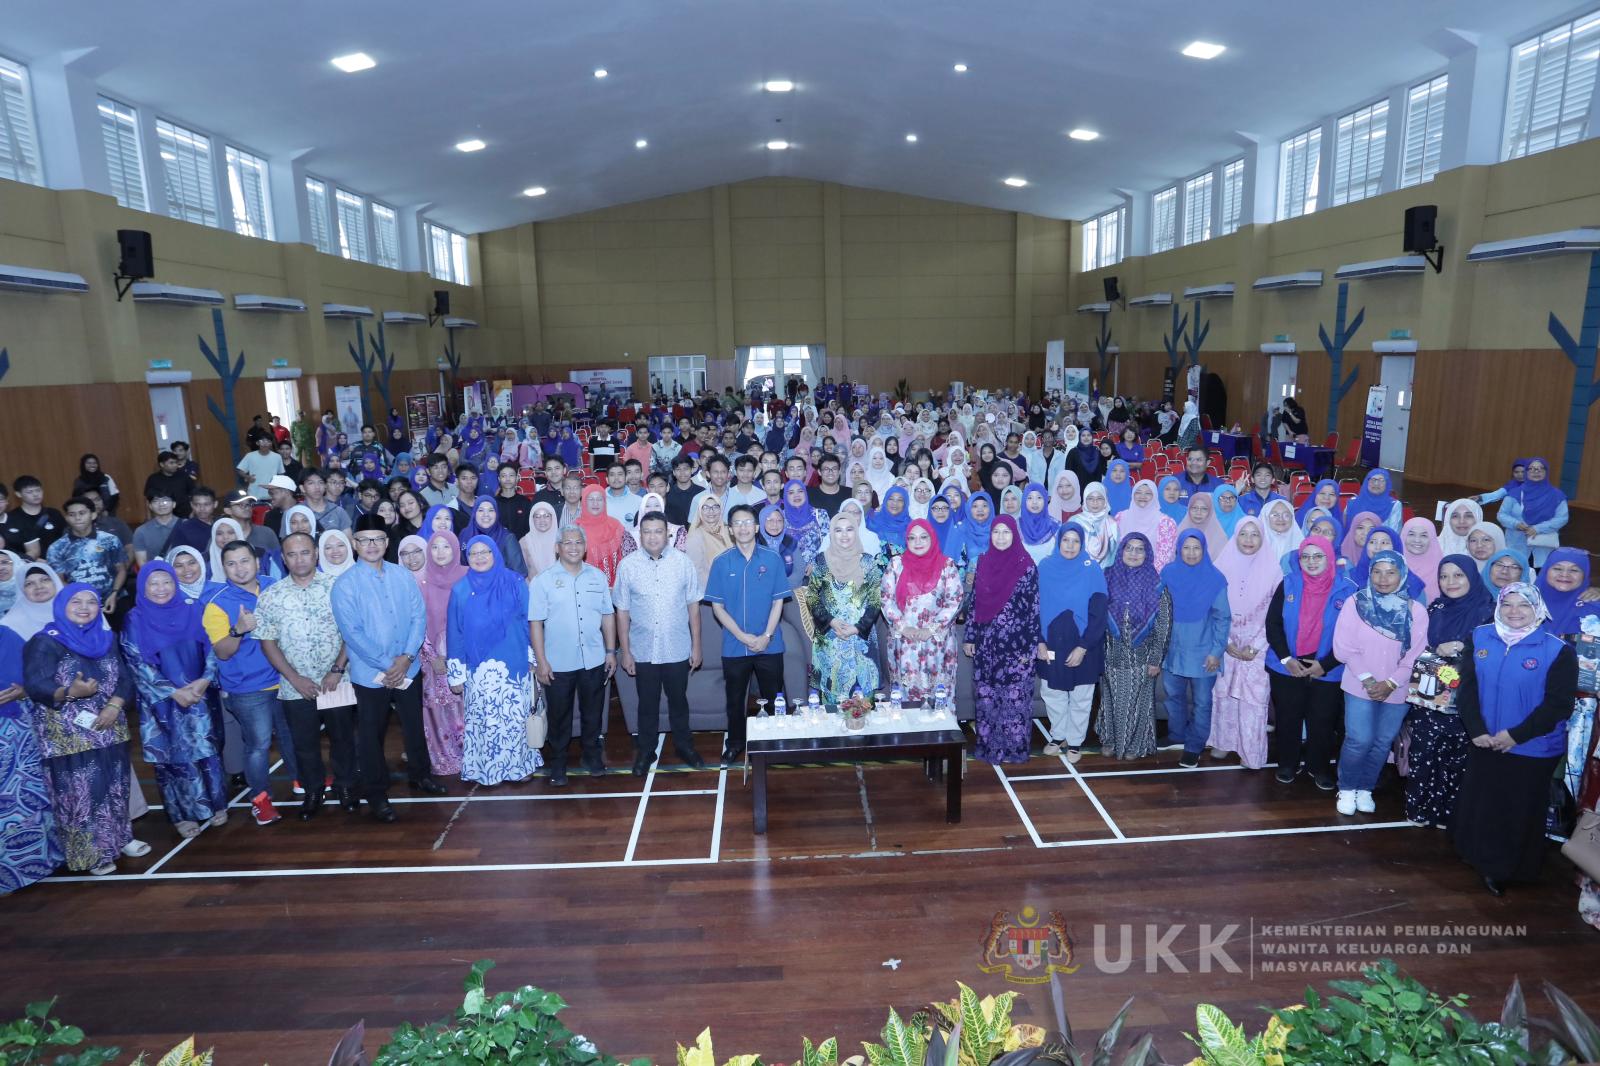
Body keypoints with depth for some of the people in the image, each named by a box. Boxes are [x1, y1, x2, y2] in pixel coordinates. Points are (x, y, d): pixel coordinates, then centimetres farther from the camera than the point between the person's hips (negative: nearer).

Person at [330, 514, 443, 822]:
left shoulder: (403, 576, 1)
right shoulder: (345, 584, -9)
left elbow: (419, 617, -1)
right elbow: (352, 632, -13)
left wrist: (406, 658, -13)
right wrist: (386, 665, -16)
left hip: (408, 669, 3)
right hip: (370, 675, -3)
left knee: (414, 726, 17)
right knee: (371, 736, 9)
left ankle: (420, 774, 39)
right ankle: (376, 794, 24)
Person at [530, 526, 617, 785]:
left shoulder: (598, 576, 4)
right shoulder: (544, 580, -5)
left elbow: (607, 616, 9)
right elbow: (536, 622, -6)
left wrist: (611, 651, 6)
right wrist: (541, 661, -9)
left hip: (594, 660, 3)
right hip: (558, 664, -2)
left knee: (592, 713, 14)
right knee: (559, 716, 9)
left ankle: (592, 756, 33)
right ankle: (558, 763, 25)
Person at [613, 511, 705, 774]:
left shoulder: (682, 562, -7)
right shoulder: (628, 565, -7)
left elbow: (693, 605, 0)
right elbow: (622, 611, -2)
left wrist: (696, 645, 1)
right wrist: (624, 651, -1)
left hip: (677, 649, 0)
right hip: (643, 651, 0)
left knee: (678, 701, 16)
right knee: (647, 703, 14)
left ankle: (684, 747, 34)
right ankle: (645, 751, 31)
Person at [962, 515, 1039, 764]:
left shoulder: (1027, 566, -6)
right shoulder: (983, 562, 5)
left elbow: (1034, 608, -6)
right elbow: (973, 602, 9)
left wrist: (1031, 647, -9)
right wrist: (969, 637, 7)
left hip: (1016, 643, -4)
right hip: (986, 643, 4)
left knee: (1015, 696, 3)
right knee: (985, 696, 9)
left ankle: (1014, 746, 17)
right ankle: (988, 744, 22)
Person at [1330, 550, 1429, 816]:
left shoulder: (1416, 610, -3)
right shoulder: (1355, 603, -6)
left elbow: (1416, 654, -4)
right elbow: (1344, 647, -8)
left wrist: (1390, 684, -12)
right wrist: (1367, 680, -13)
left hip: (1396, 691, 2)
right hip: (1359, 687, -2)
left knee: (1383, 742, 9)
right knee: (1359, 741, -5)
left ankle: (1365, 788, 29)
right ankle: (1347, 789, 16)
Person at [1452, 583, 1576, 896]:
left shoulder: (1558, 650, -10)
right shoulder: (1480, 637, -1)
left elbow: (1559, 704, -12)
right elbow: (1467, 687, -1)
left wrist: (1516, 735, -17)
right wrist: (1477, 730, -12)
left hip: (1533, 751, -3)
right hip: (1483, 743, 3)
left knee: (1519, 812, 9)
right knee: (1478, 804, 16)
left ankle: (1503, 870, 27)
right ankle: (1478, 857, 37)